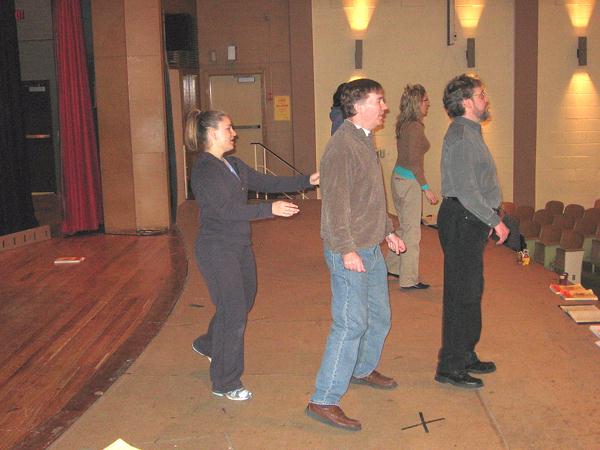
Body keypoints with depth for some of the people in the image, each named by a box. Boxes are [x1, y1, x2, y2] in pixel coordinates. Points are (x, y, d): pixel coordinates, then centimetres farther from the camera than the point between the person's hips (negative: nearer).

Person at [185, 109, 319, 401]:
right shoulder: (204, 169, -17)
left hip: (240, 246, 9)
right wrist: (270, 209, -28)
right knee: (234, 313, -3)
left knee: (244, 301, 20)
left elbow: (266, 182, 10)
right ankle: (225, 383, 13)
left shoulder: (232, 165, 11)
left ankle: (207, 345, 46)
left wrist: (307, 181, 2)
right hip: (217, 249, -9)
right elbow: (225, 209, -25)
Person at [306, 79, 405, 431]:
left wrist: (388, 231, 23)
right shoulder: (342, 145, -18)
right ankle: (324, 401, 1)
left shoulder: (366, 140, 14)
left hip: (371, 247, 10)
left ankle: (363, 370, 42)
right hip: (350, 251, -10)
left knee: (380, 315, 21)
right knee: (351, 324, -8)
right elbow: (335, 202, -23)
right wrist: (347, 249, -26)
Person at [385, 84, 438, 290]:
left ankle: (392, 266, 32)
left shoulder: (403, 125, 9)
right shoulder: (415, 127, -18)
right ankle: (409, 280, 7)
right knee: (412, 232, 0)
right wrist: (426, 188, -17)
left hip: (398, 177, 9)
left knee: (405, 227, 22)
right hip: (409, 181, -9)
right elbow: (414, 161, -21)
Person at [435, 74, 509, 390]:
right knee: (462, 295, -5)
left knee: (470, 291, 17)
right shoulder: (461, 135, -16)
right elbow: (467, 190, -22)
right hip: (462, 221, -10)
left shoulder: (470, 132, 17)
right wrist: (494, 220, -16)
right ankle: (450, 367, 5)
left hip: (469, 221, 10)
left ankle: (465, 356, 29)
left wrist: (487, 219, 18)